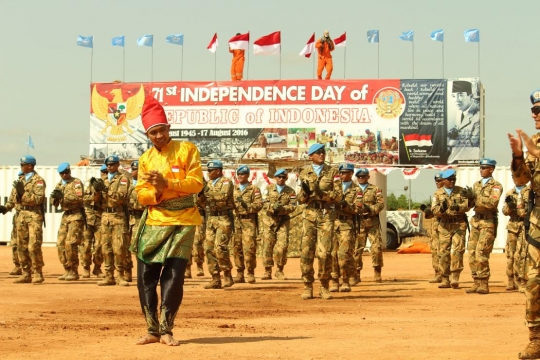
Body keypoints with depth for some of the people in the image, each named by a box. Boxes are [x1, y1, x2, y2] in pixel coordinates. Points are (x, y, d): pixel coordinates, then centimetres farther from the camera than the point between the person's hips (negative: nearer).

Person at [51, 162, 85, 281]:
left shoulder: (76, 182, -6)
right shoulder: (59, 185, 16)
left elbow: (79, 198, -20)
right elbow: (55, 203, 14)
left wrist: (63, 196, -23)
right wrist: (55, 197, -8)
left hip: (76, 215, -8)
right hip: (65, 216, 8)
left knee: (70, 243, -14)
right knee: (61, 244, 4)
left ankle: (74, 272, -8)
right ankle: (67, 270, 12)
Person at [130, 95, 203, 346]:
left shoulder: (187, 149, -2)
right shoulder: (145, 159, 9)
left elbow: (197, 182, -10)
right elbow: (140, 194, 5)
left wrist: (167, 183, -21)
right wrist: (156, 193, -17)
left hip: (182, 222, -4)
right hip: (153, 223, 4)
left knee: (173, 277, -6)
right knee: (146, 277, 0)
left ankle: (166, 331, 0)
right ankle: (152, 330, 9)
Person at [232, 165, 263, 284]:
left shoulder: (254, 189, 5)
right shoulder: (234, 189, 18)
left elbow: (259, 204, -5)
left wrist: (247, 205, -19)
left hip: (249, 221, -4)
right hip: (236, 221, 4)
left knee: (249, 247, -11)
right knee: (237, 248, 4)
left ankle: (251, 273, -5)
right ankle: (240, 273, 10)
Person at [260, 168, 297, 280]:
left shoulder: (291, 191, 6)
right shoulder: (269, 188, 8)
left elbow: (292, 206, -5)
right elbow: (264, 203, -1)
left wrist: (281, 208, -22)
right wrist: (273, 206, -21)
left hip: (283, 222, 0)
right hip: (269, 221, 1)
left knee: (282, 246, -9)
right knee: (267, 246, -1)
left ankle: (280, 270, 5)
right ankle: (267, 271, 6)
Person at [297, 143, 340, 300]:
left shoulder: (332, 172, 8)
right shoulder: (304, 173, 12)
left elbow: (336, 195, 0)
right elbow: (301, 199, 10)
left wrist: (320, 193, -16)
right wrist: (305, 192, -12)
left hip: (327, 214, -1)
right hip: (310, 214, 1)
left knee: (325, 252, -6)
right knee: (307, 250, -5)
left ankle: (325, 286, 4)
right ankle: (308, 287, 1)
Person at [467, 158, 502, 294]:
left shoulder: (496, 186, -3)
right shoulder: (476, 185, 16)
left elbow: (493, 202, -18)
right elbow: (470, 204, 14)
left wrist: (476, 198, -18)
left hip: (488, 222, -7)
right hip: (476, 220, 7)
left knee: (481, 253, -13)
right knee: (472, 253, 3)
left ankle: (484, 285, -8)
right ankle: (477, 283, 9)